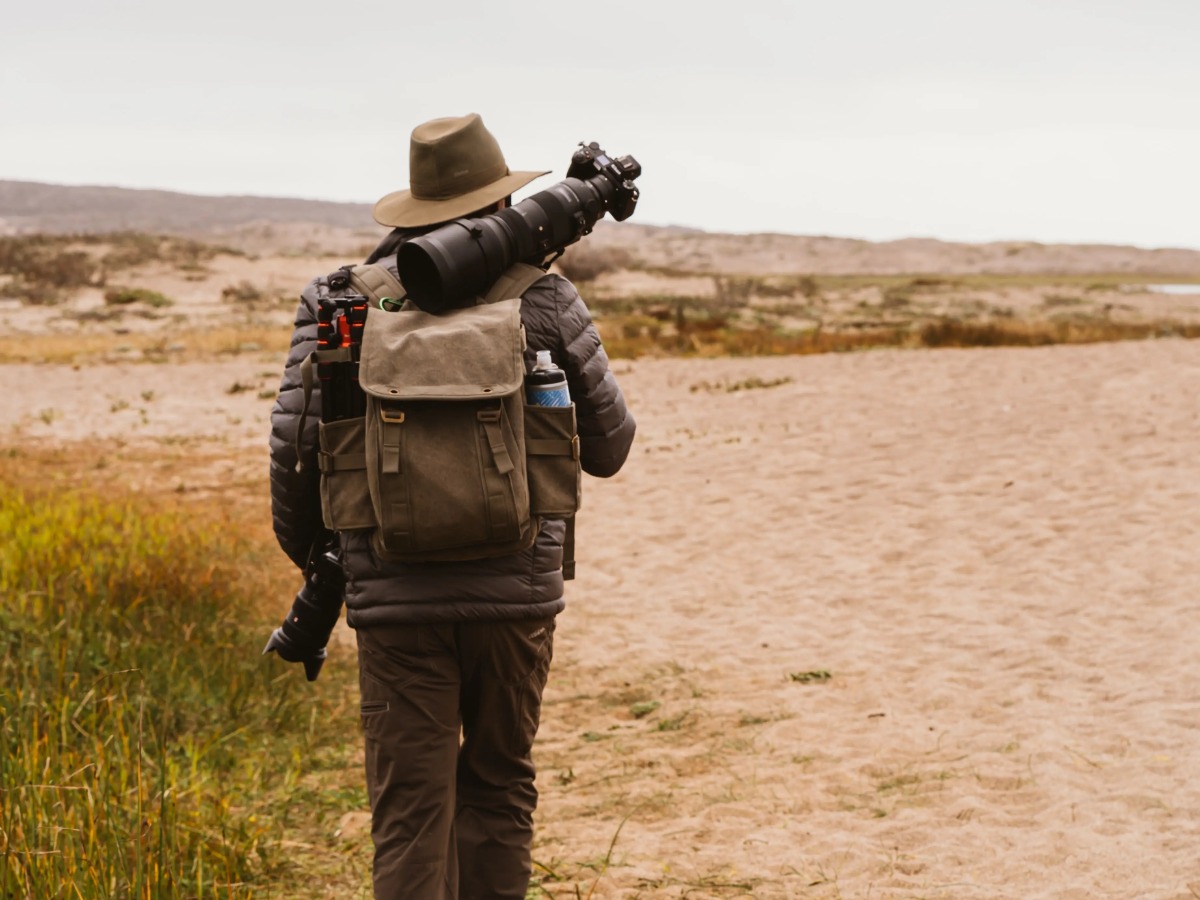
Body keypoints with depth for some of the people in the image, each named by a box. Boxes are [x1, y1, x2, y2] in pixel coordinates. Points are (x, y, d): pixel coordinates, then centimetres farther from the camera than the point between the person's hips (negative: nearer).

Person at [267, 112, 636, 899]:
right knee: (498, 789, 16)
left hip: (396, 597, 0)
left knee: (409, 806, 2)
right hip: (516, 589, 1)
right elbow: (609, 445, 8)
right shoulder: (544, 299, 2)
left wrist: (311, 557, 15)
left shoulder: (343, 302, 2)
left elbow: (297, 444, -1)